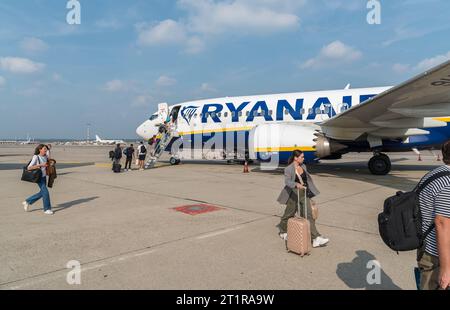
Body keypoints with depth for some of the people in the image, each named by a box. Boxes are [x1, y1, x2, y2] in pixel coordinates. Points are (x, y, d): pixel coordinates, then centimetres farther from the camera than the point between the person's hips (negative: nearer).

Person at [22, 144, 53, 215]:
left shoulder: (45, 156, 3)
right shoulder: (35, 157, -17)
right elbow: (29, 168, -23)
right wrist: (41, 165, -28)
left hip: (44, 177, 8)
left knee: (42, 193, 14)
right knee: (45, 192, -11)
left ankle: (27, 202, 32)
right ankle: (47, 209, 2)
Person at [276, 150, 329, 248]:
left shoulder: (303, 166, 7)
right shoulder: (288, 169, -12)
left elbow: (307, 179, 17)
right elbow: (287, 181, -25)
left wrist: (311, 192, 20)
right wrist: (297, 185, -44)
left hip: (304, 194, 5)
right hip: (294, 195, -5)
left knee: (308, 215, -4)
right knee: (289, 215, 13)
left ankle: (316, 239, -6)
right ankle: (283, 232, 39)